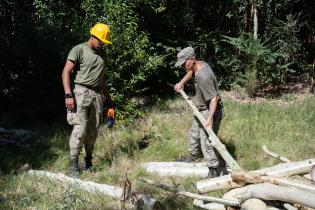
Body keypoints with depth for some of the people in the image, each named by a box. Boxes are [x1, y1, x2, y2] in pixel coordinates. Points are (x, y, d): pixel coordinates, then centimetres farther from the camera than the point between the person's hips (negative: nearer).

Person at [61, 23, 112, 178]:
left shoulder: (102, 54, 18)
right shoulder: (79, 50, -3)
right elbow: (66, 72, -9)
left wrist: (108, 98, 24)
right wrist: (68, 95, -18)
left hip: (97, 94, 6)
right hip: (80, 92, -6)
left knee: (93, 130, 5)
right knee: (80, 128, -13)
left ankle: (89, 160, 18)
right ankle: (73, 164, -4)